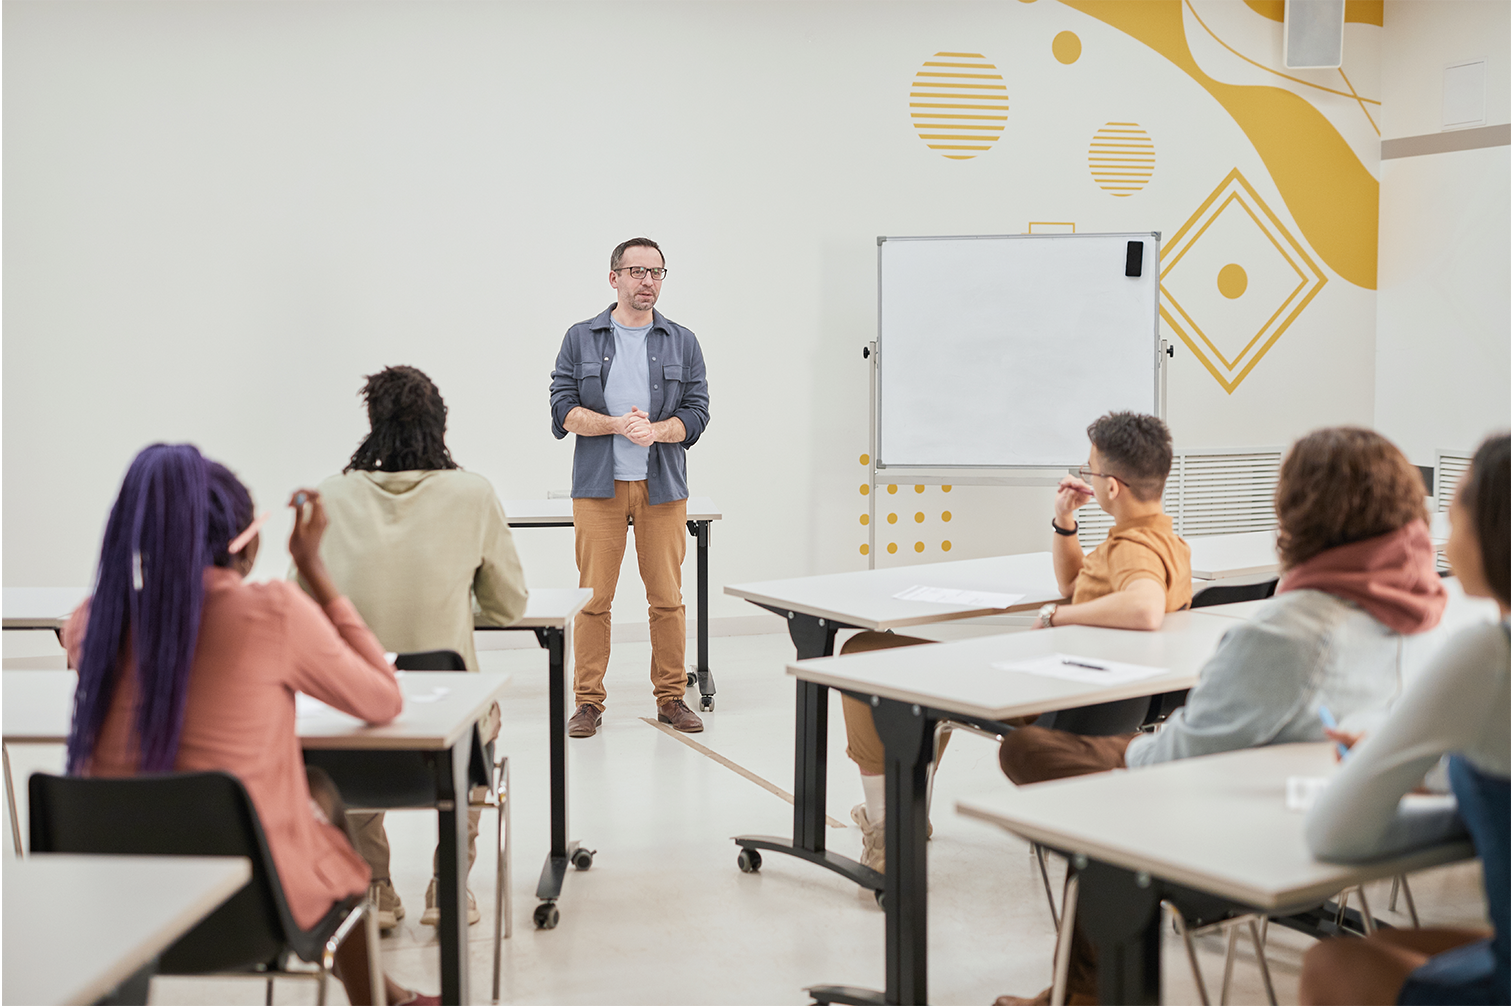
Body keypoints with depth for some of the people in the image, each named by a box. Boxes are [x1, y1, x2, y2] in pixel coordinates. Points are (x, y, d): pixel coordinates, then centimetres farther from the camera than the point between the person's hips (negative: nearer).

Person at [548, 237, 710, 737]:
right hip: (598, 487, -1)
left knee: (667, 597, 3)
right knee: (594, 596, -1)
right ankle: (588, 701, 9)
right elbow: (564, 409, -1)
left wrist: (655, 429, -15)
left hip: (663, 486, 1)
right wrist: (618, 424, -15)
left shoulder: (683, 343, 10)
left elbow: (697, 412, 4)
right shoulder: (581, 339, 7)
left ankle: (671, 697, 15)